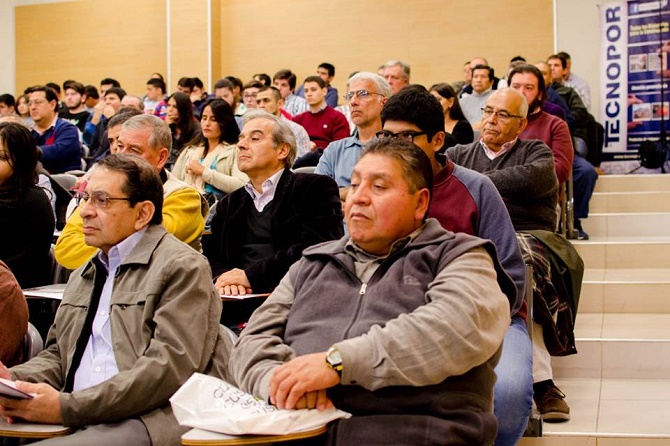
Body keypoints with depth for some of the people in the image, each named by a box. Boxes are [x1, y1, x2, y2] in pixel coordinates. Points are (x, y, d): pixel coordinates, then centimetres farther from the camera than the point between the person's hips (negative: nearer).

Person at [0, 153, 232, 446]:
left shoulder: (182, 267, -2)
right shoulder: (81, 278, 26)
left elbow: (170, 367, -13)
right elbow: (57, 355, 26)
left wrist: (67, 407, -16)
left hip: (152, 421, -7)